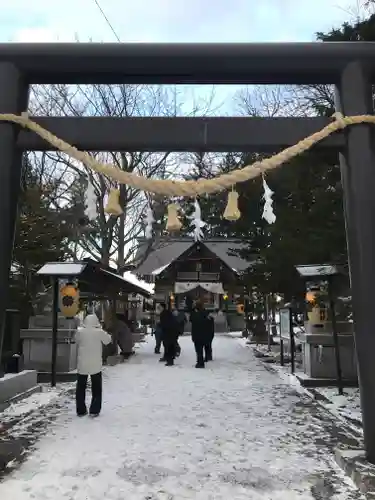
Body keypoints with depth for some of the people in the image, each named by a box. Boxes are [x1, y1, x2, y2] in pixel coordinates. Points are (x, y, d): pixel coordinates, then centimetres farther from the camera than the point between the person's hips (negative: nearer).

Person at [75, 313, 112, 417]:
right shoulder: (99, 332, -12)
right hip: (95, 365, -1)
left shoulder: (80, 331, -9)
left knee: (81, 387, 15)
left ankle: (81, 410, 20)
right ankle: (94, 410, 12)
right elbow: (108, 340, 3)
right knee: (96, 388, 13)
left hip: (82, 364, 1)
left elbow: (77, 341, 8)